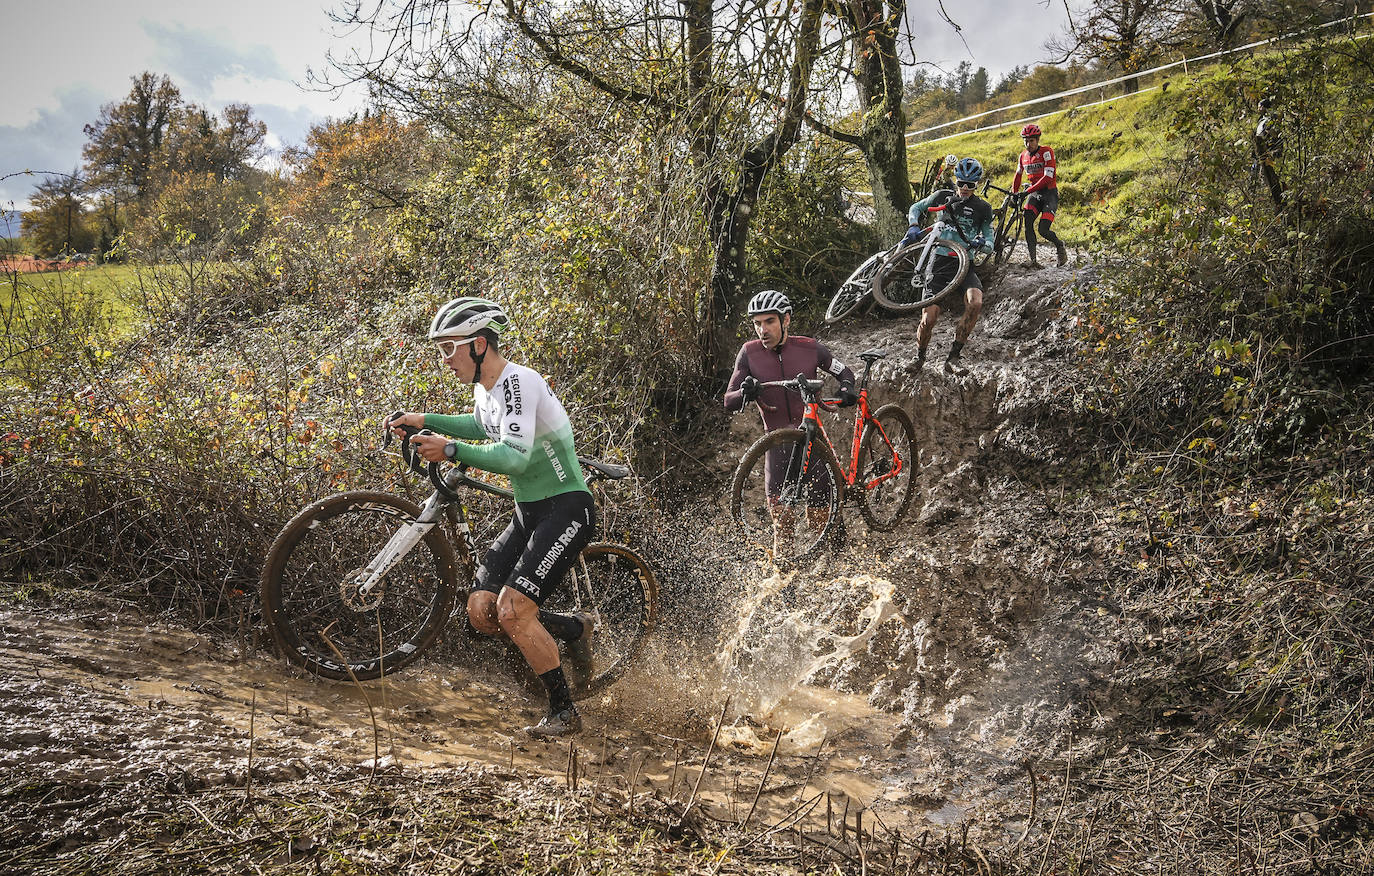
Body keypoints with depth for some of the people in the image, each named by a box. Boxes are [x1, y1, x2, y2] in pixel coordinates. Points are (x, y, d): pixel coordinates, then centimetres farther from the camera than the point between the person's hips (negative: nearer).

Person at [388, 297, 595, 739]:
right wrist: (424, 420, 20)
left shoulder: (519, 382, -20)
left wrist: (452, 450, -36)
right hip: (528, 512, 9)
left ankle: (564, 712, -1)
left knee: (512, 610, -19)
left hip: (567, 509, -9)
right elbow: (481, 427, 32)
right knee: (482, 610, 0)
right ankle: (573, 628, 21)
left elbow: (515, 456, -32)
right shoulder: (484, 387, 8)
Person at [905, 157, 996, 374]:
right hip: (938, 262, 0)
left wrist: (981, 244, -17)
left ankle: (953, 357, -20)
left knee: (975, 303, -30)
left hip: (964, 265, 0)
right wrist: (914, 226, 1)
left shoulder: (982, 208, 7)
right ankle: (919, 358, 15)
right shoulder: (943, 197, 8)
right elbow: (915, 208, 22)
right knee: (929, 318, -14)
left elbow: (990, 245, 7)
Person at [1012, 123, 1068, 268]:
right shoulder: (1023, 156, 6)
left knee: (1043, 230, -17)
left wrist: (1028, 191, -30)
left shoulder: (1046, 152, -14)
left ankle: (1059, 245, 16)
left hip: (1050, 193, -5)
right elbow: (1018, 176, 23)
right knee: (1027, 222, -23)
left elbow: (1048, 177, -24)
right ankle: (1033, 260, -25)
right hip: (1034, 194, 5)